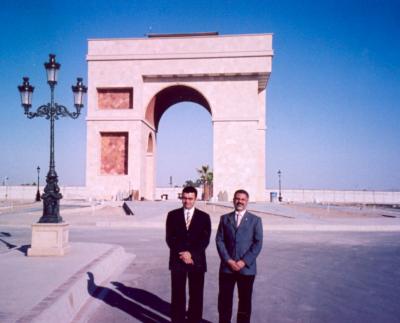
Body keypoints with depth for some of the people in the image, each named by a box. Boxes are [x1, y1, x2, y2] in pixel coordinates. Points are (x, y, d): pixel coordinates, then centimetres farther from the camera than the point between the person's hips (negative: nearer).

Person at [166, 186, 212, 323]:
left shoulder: (204, 217, 4)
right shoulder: (173, 215, 5)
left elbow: (205, 240, -3)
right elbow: (170, 238, -1)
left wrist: (191, 254, -14)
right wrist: (182, 254, -13)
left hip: (197, 261, 0)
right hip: (177, 260, 0)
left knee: (196, 295, 5)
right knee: (177, 295, 5)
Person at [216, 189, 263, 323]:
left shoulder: (255, 220, 4)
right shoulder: (225, 218, 9)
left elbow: (258, 243, -3)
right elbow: (219, 240, 2)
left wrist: (244, 261, -12)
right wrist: (228, 260, -10)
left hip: (247, 268, -1)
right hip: (227, 267, 1)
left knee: (245, 301, 8)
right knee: (224, 300, 5)